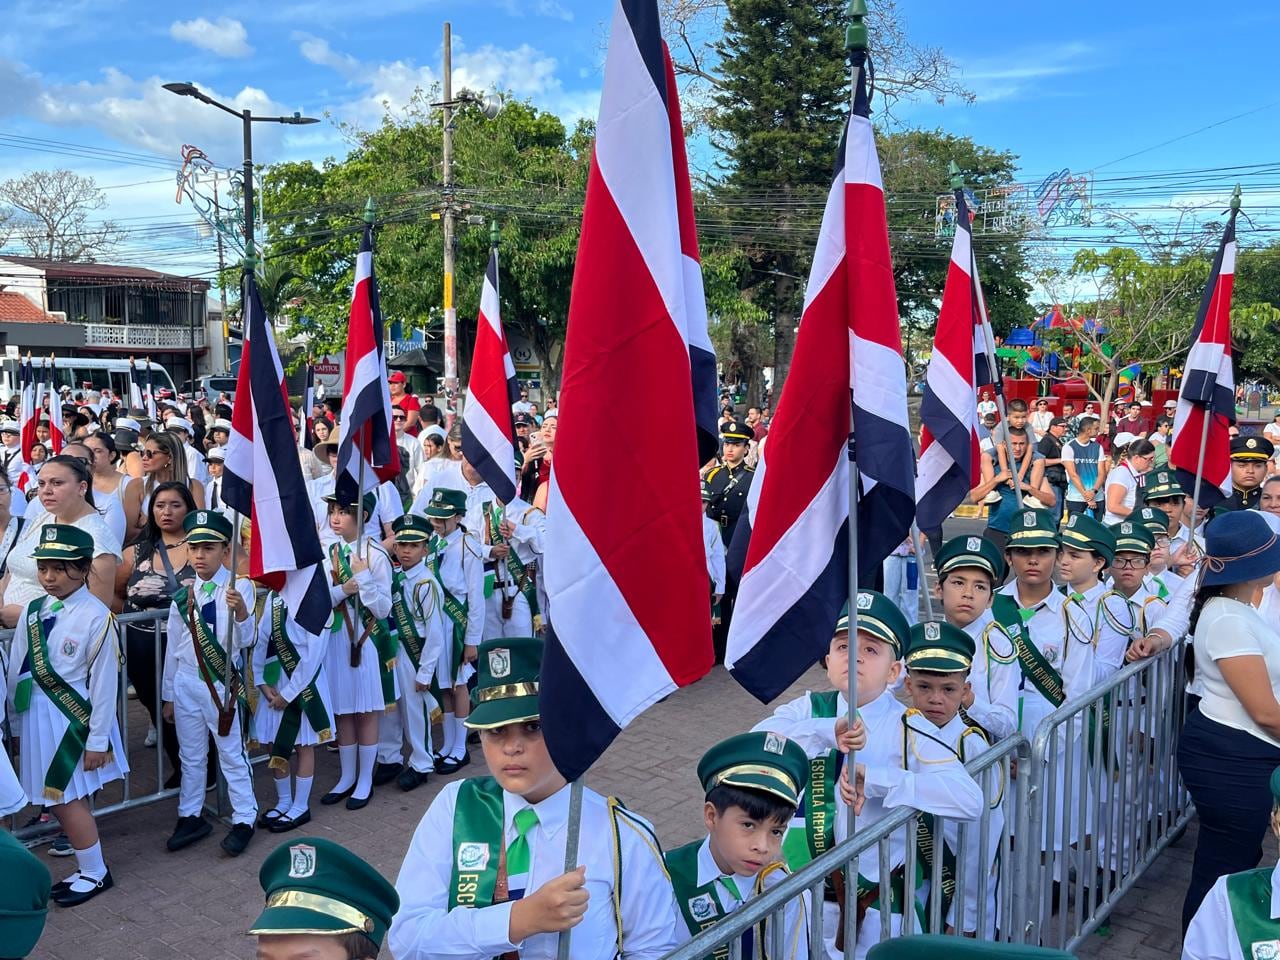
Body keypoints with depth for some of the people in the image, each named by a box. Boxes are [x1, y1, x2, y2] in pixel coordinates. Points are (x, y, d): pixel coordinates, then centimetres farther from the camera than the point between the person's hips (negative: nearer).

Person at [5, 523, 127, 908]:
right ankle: (87, 868, 30)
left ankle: (94, 873, 19)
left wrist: (98, 740, -11)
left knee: (66, 799, 0)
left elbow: (104, 682, -14)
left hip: (73, 718, -6)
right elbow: (17, 669, 8)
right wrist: (17, 724, 10)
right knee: (62, 800, 14)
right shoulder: (33, 611, 2)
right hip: (36, 717, 6)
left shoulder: (96, 617, -16)